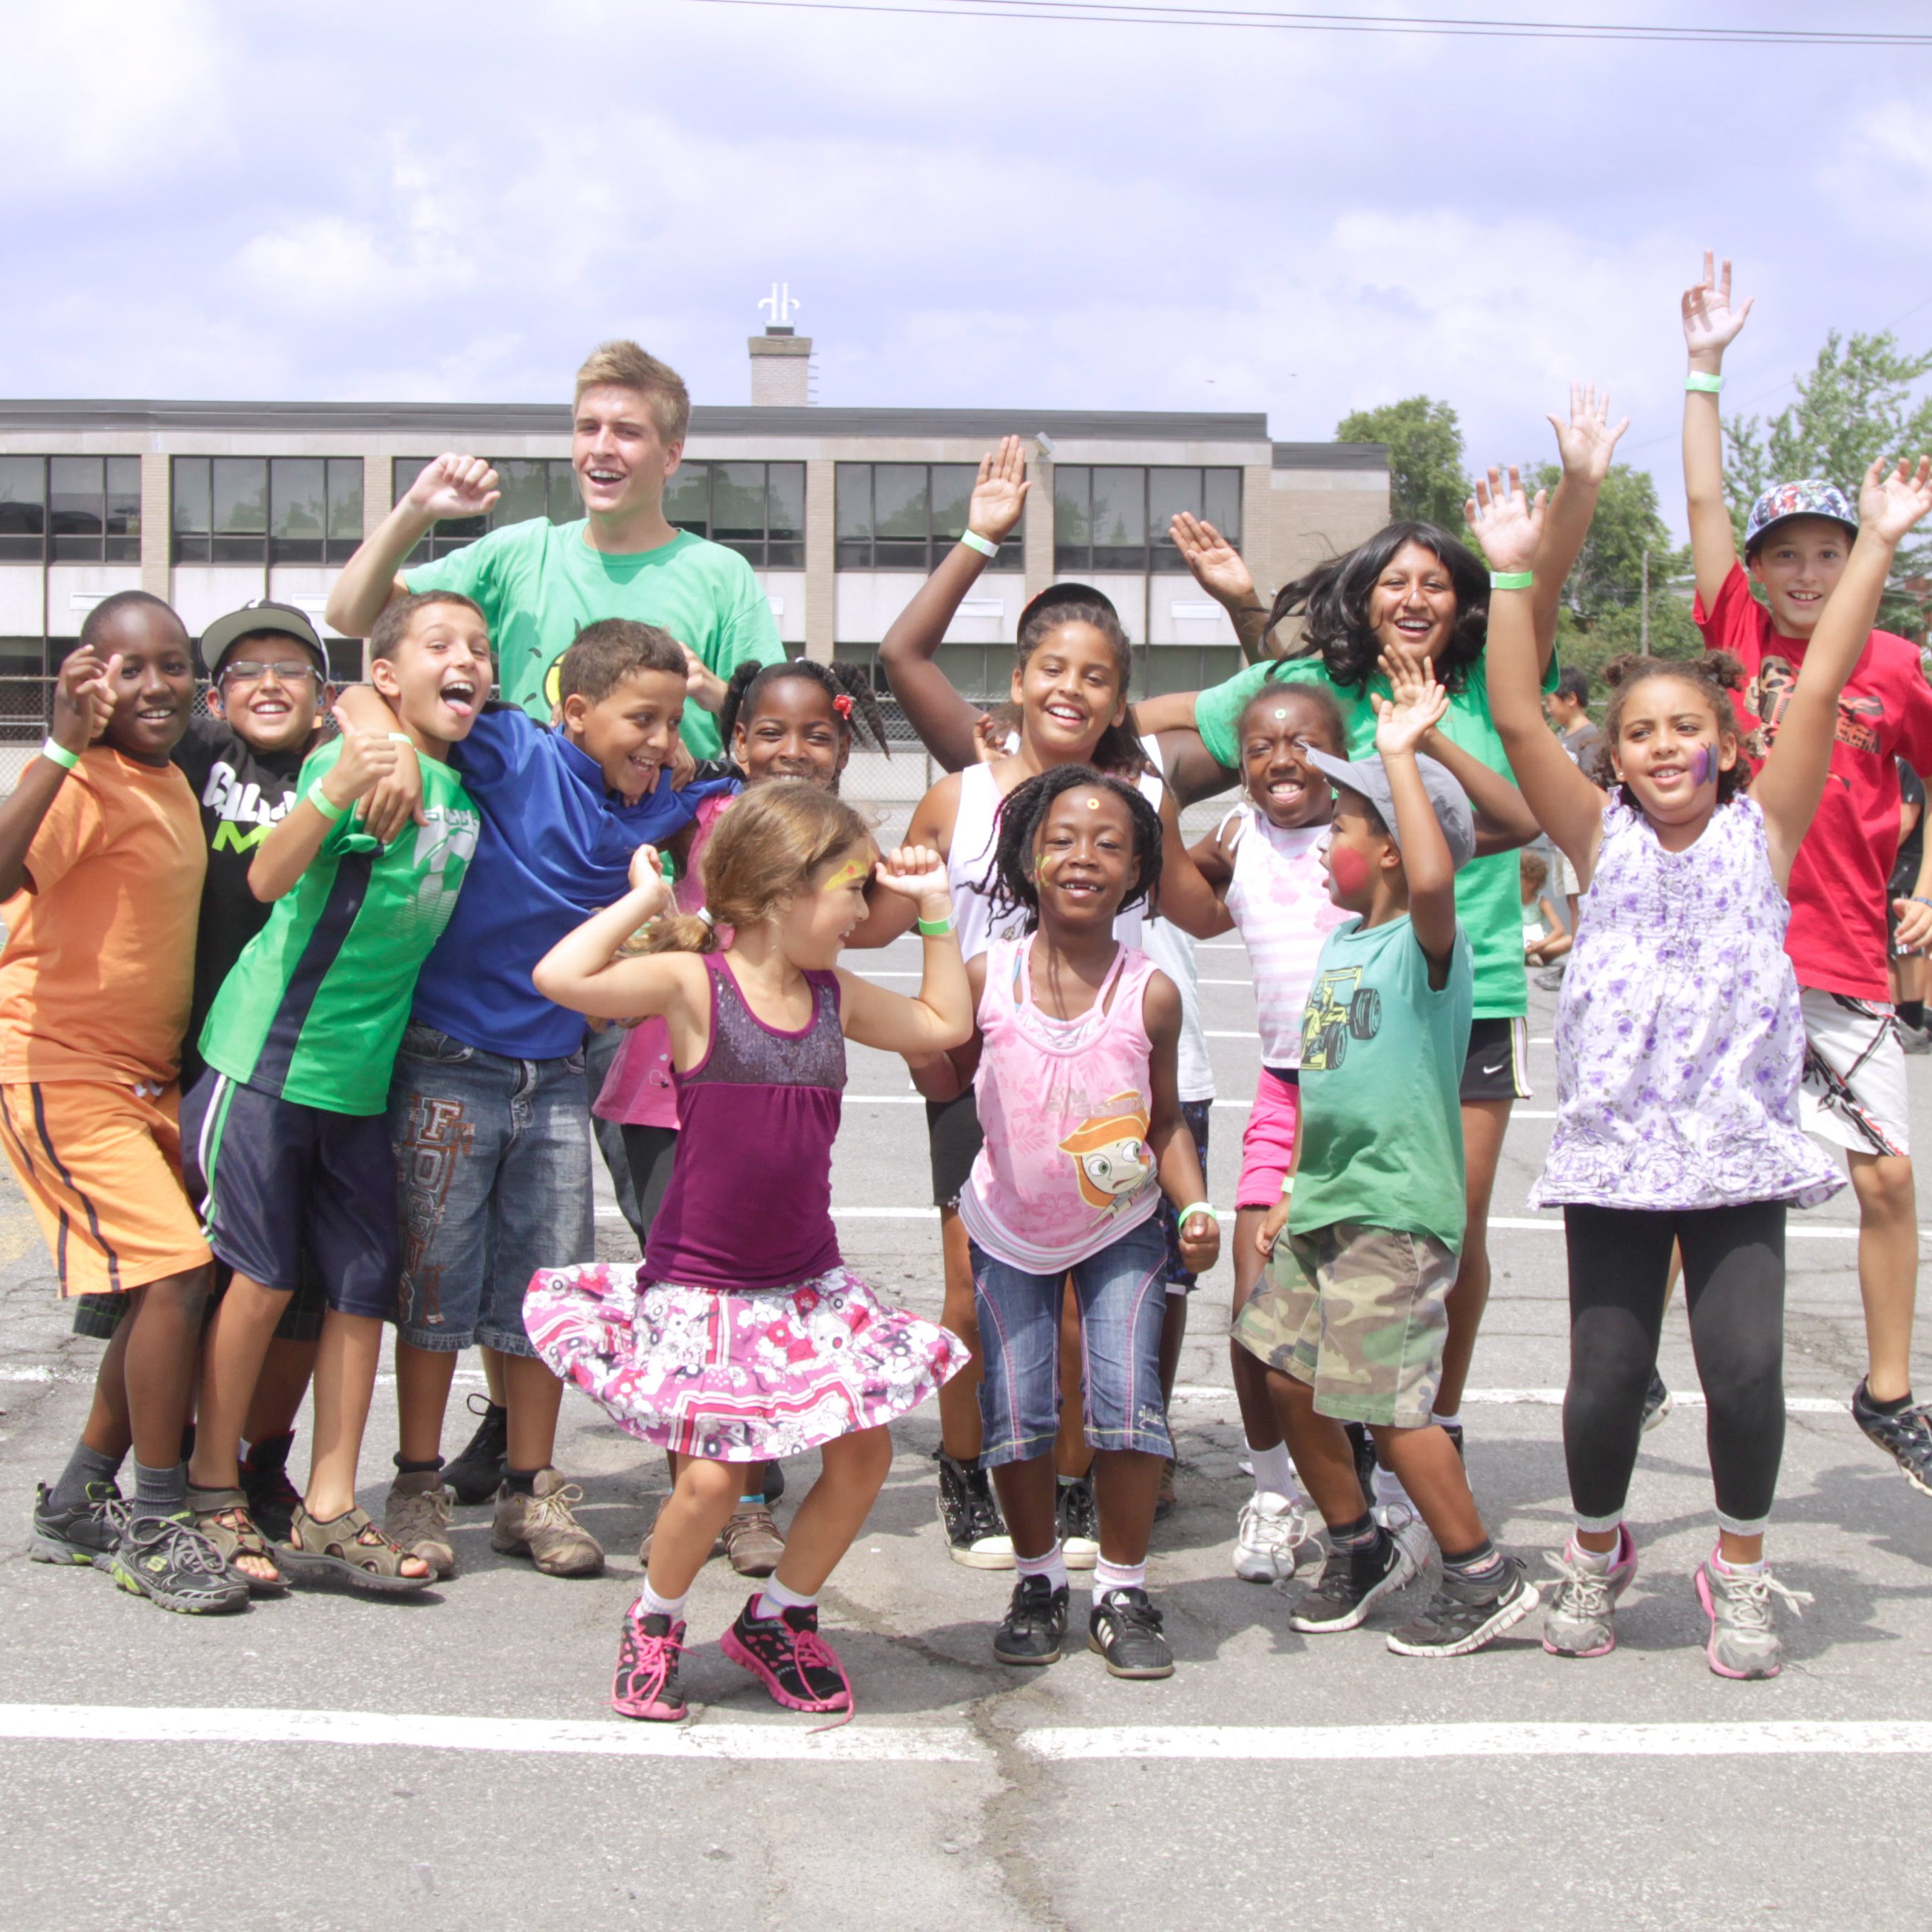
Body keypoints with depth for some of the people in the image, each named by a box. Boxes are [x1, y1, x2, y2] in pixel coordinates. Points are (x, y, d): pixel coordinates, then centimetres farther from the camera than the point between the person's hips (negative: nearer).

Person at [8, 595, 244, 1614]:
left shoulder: (174, 783, 10)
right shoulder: (85, 782, -17)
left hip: (147, 1074, 10)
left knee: (171, 1286, 12)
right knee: (176, 1273, -17)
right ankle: (155, 1528, -5)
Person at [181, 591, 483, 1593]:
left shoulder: (467, 784, 7)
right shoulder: (359, 757, -13)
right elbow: (269, 878, -26)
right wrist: (332, 796, -42)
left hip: (364, 1068, 7)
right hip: (271, 1049, -7)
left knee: (364, 1285, 6)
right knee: (261, 1274, -1)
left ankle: (328, 1512, 13)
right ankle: (212, 1490, 15)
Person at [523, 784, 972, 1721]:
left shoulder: (833, 996, 6)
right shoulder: (694, 984, -12)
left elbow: (944, 1024, 20)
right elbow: (560, 977, -27)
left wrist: (934, 910, 15)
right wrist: (644, 900, -17)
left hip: (808, 1282, 6)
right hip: (702, 1284, -6)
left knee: (863, 1453, 3)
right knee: (713, 1476, -11)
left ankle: (778, 1617, 26)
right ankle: (653, 1625, 20)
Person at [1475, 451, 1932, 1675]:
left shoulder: (1762, 833, 5)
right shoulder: (1605, 841, 6)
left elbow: (1822, 690, -2)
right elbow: (1518, 720, -3)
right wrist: (1512, 573, -8)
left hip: (1740, 1146, 0)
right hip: (1613, 1146, 0)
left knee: (1745, 1364, -8)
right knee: (1606, 1377, 0)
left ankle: (1742, 1572, 15)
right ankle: (1596, 1553, 27)